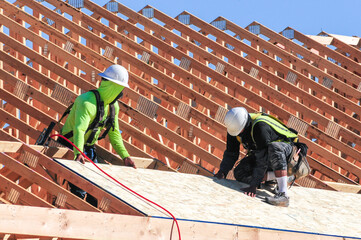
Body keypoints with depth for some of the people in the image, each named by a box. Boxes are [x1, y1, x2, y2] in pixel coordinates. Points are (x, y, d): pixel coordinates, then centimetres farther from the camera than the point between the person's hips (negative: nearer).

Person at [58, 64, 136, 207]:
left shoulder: (113, 106, 2)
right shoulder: (87, 102, -27)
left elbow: (114, 133, 9)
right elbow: (79, 129, -40)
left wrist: (125, 156, -2)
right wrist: (79, 154, -55)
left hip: (88, 148, 8)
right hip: (70, 146, -8)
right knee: (79, 191, -17)